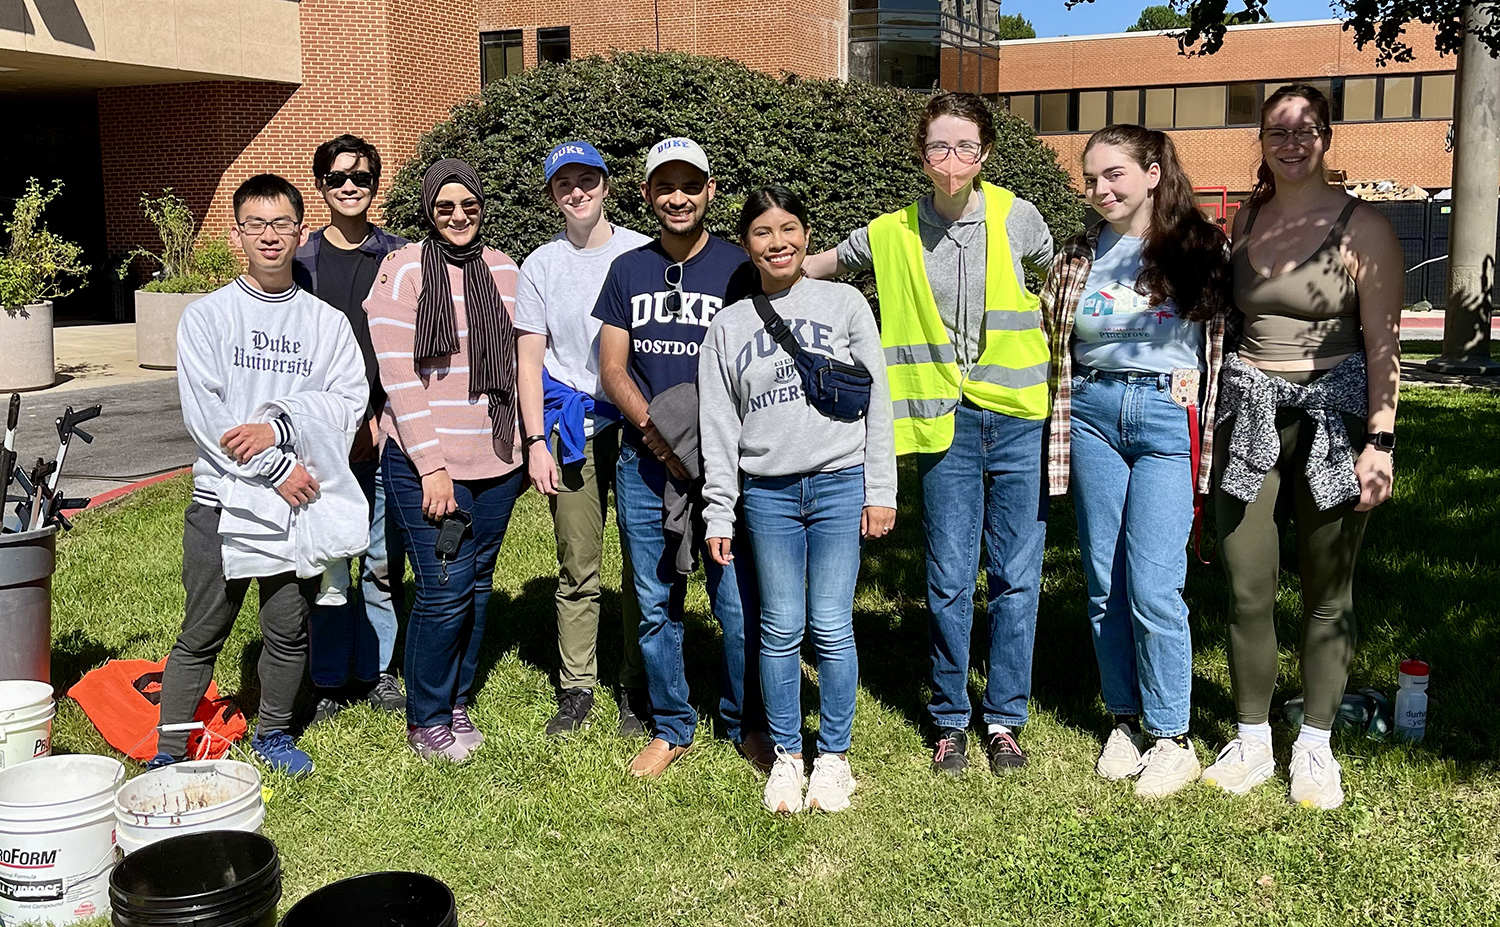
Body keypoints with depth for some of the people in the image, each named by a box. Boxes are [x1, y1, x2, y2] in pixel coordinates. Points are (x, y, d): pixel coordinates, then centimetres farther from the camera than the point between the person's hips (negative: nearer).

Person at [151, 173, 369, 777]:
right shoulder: (207, 315, 2)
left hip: (302, 501, 2)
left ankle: (273, 734, 30)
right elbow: (202, 412, -7)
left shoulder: (327, 322, 7)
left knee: (289, 631, 10)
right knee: (201, 636, 5)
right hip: (223, 500, -2)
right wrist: (279, 469, -13)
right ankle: (168, 751, 17)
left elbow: (350, 399, -3)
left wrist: (277, 428, -17)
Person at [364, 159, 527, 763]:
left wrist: (526, 448, 12)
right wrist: (431, 465, -14)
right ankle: (425, 720, 13)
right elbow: (398, 376, -10)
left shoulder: (503, 270, 9)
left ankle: (459, 704, 27)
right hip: (425, 461, -5)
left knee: (477, 585, 11)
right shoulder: (403, 270, -5)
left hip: (496, 461, 5)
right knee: (444, 590, -6)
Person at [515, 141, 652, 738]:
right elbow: (529, 358, 7)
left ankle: (637, 688, 15)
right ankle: (576, 688, 15)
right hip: (572, 424, 1)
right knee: (577, 566, 4)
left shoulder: (644, 253, 4)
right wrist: (536, 442, -1)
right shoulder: (540, 267, 8)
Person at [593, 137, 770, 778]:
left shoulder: (738, 268, 2)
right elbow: (612, 370, 7)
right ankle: (671, 728, 24)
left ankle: (747, 725, 18)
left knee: (739, 603, -2)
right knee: (655, 603, 9)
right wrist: (654, 427, -10)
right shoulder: (628, 271, 11)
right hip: (644, 461, 3)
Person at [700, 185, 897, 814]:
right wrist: (719, 513, 3)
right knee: (781, 628, 4)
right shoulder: (729, 325, 9)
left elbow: (876, 400, 3)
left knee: (832, 627, 0)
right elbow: (719, 427, 8)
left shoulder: (844, 303, 5)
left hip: (840, 484, -1)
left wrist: (880, 490, -2)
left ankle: (833, 756, 15)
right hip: (768, 493, 1)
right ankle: (786, 756, 18)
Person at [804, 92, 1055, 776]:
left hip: (1020, 418, 0)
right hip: (947, 422, 0)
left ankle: (1004, 718, 20)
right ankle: (950, 720, 20)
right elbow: (816, 266, 16)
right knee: (949, 581, 4)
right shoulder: (892, 235, 1)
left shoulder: (1018, 219, 1)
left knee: (1016, 578, 5)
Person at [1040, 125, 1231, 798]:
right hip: (1093, 415, 4)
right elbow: (1052, 344, 17)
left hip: (1168, 418, -4)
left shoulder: (1200, 249, 2)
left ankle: (1171, 738, 6)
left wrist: (1214, 432, 0)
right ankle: (1126, 720, 21)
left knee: (1152, 585, -9)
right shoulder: (1076, 258, 11)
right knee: (1104, 583, 7)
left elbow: (1225, 339, 5)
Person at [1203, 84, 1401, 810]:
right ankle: (1252, 742, 16)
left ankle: (1314, 748, 18)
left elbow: (1383, 343, -6)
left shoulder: (1362, 227, -4)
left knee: (1328, 592, 5)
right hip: (1250, 414, 3)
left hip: (1331, 414, -3)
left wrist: (1380, 440, -12)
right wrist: (1220, 414, 10)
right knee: (1246, 588, 2)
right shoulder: (1245, 219, 9)